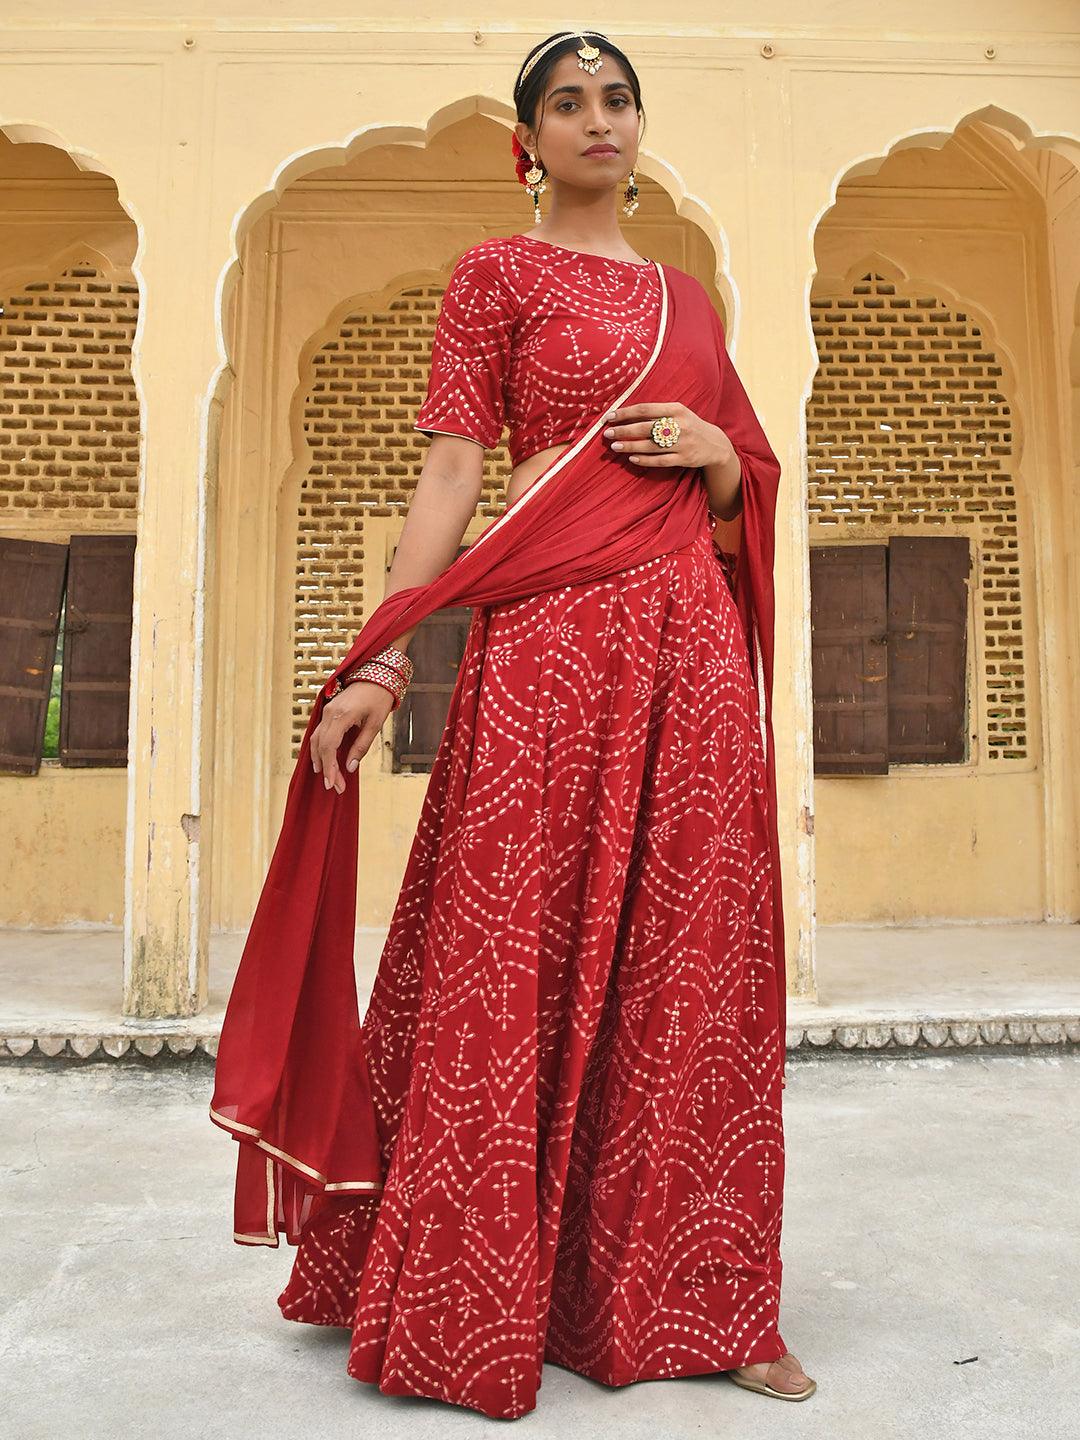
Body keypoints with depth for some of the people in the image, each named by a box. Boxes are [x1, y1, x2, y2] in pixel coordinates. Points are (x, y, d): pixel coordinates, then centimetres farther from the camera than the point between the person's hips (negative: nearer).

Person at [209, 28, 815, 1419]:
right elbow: (448, 477, -3)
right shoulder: (498, 271, 7)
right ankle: (464, 1311, 16)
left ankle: (699, 1297, 20)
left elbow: (749, 488, 25)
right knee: (515, 964, -3)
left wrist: (714, 449, 1)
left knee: (693, 967, 5)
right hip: (547, 639, -5)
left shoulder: (686, 297, 22)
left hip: (691, 645, 5)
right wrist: (379, 659, -14)